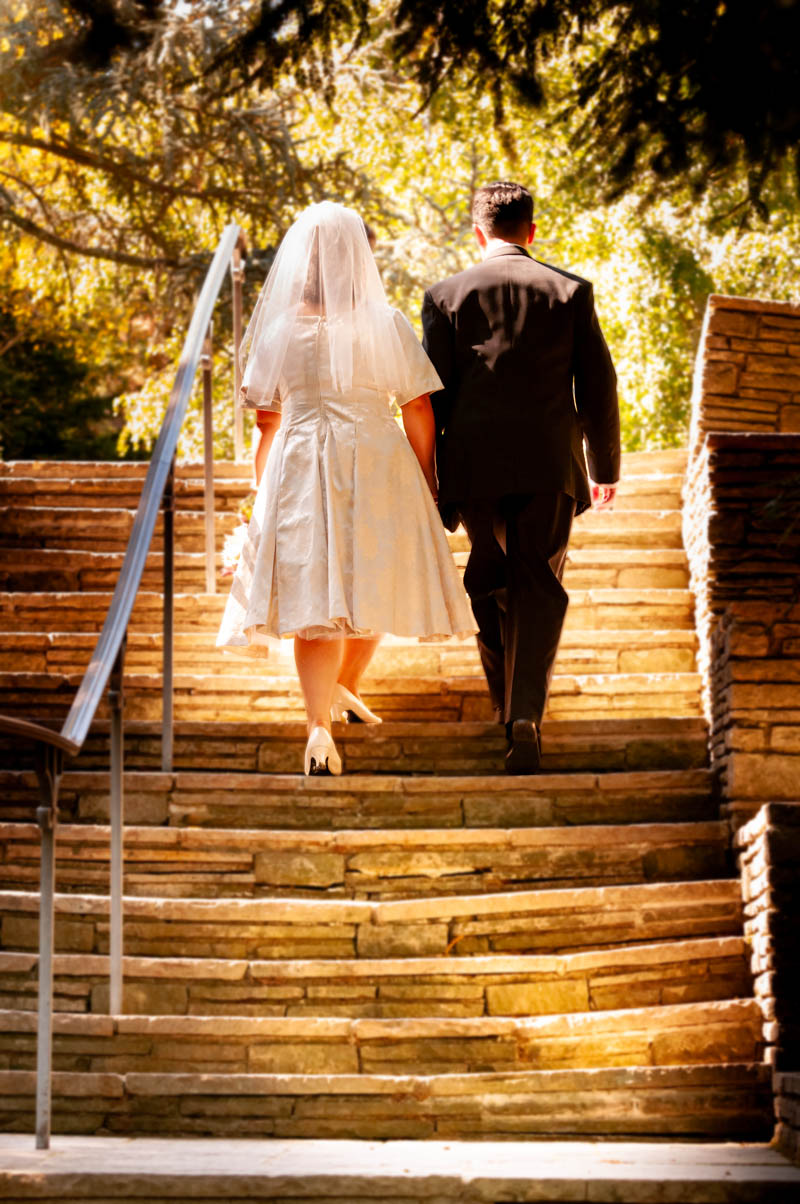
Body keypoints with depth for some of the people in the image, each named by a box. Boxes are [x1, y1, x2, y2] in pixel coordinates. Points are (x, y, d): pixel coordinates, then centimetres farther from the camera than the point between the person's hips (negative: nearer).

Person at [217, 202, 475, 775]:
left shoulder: (279, 328, -1)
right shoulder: (387, 324, -4)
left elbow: (267, 421, 4)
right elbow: (419, 411, -3)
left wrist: (264, 494, 15)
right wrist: (428, 486, 7)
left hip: (300, 469, 0)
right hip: (379, 468, 0)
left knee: (315, 599, 0)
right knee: (374, 585, 21)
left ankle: (320, 724, -15)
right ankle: (344, 686, 41)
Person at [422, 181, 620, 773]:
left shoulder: (446, 296, 3)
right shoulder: (571, 290, 4)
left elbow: (432, 396, 1)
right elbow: (598, 384, 5)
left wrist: (429, 483, 7)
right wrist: (606, 466, 16)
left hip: (474, 463, 1)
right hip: (550, 462, -1)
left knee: (491, 586, 17)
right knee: (538, 590, 2)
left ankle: (507, 707, 27)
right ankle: (526, 714, -15)